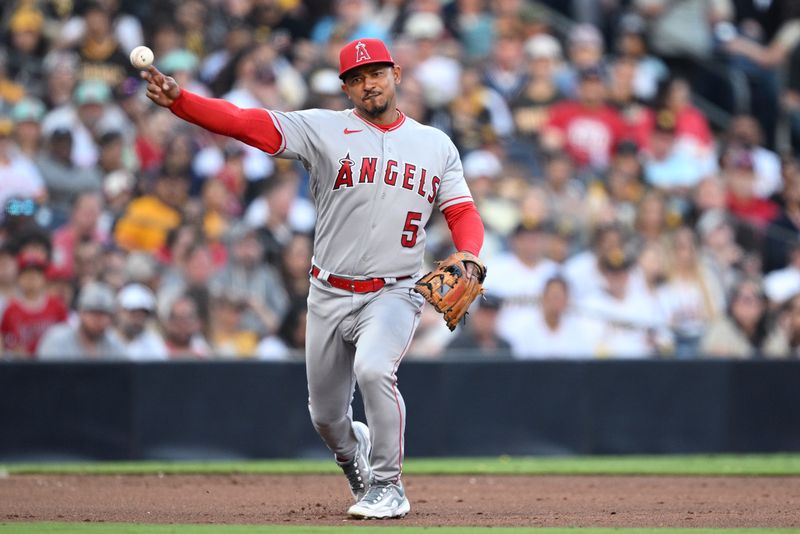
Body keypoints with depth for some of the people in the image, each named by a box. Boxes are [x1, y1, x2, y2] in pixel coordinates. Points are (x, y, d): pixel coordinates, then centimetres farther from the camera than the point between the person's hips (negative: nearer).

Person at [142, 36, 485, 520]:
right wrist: (178, 100, -26)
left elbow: (463, 213, 5)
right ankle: (357, 459, 45)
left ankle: (388, 485, -13)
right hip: (329, 295, 2)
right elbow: (247, 123, -12)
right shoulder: (324, 130, -2)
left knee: (373, 369, -31)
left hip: (393, 294, -2)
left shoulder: (437, 145, 5)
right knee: (326, 416, 9)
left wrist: (469, 260, -17)